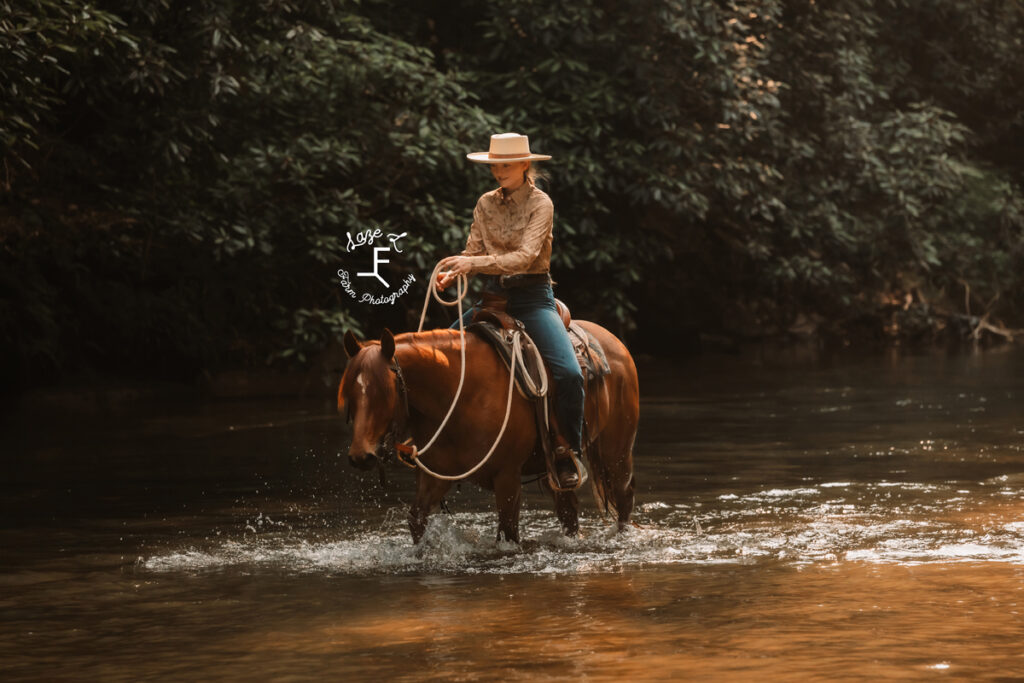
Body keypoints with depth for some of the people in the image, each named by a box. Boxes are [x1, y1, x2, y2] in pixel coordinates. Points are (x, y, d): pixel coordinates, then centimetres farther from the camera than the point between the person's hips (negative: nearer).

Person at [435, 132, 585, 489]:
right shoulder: (486, 204, 9)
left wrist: (474, 263, -30)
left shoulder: (540, 203, -8)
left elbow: (525, 256, -19)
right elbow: (474, 250, 8)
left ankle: (567, 450, -7)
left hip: (532, 297, -5)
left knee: (568, 373, -24)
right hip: (494, 296, 5)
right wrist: (452, 272, -15)